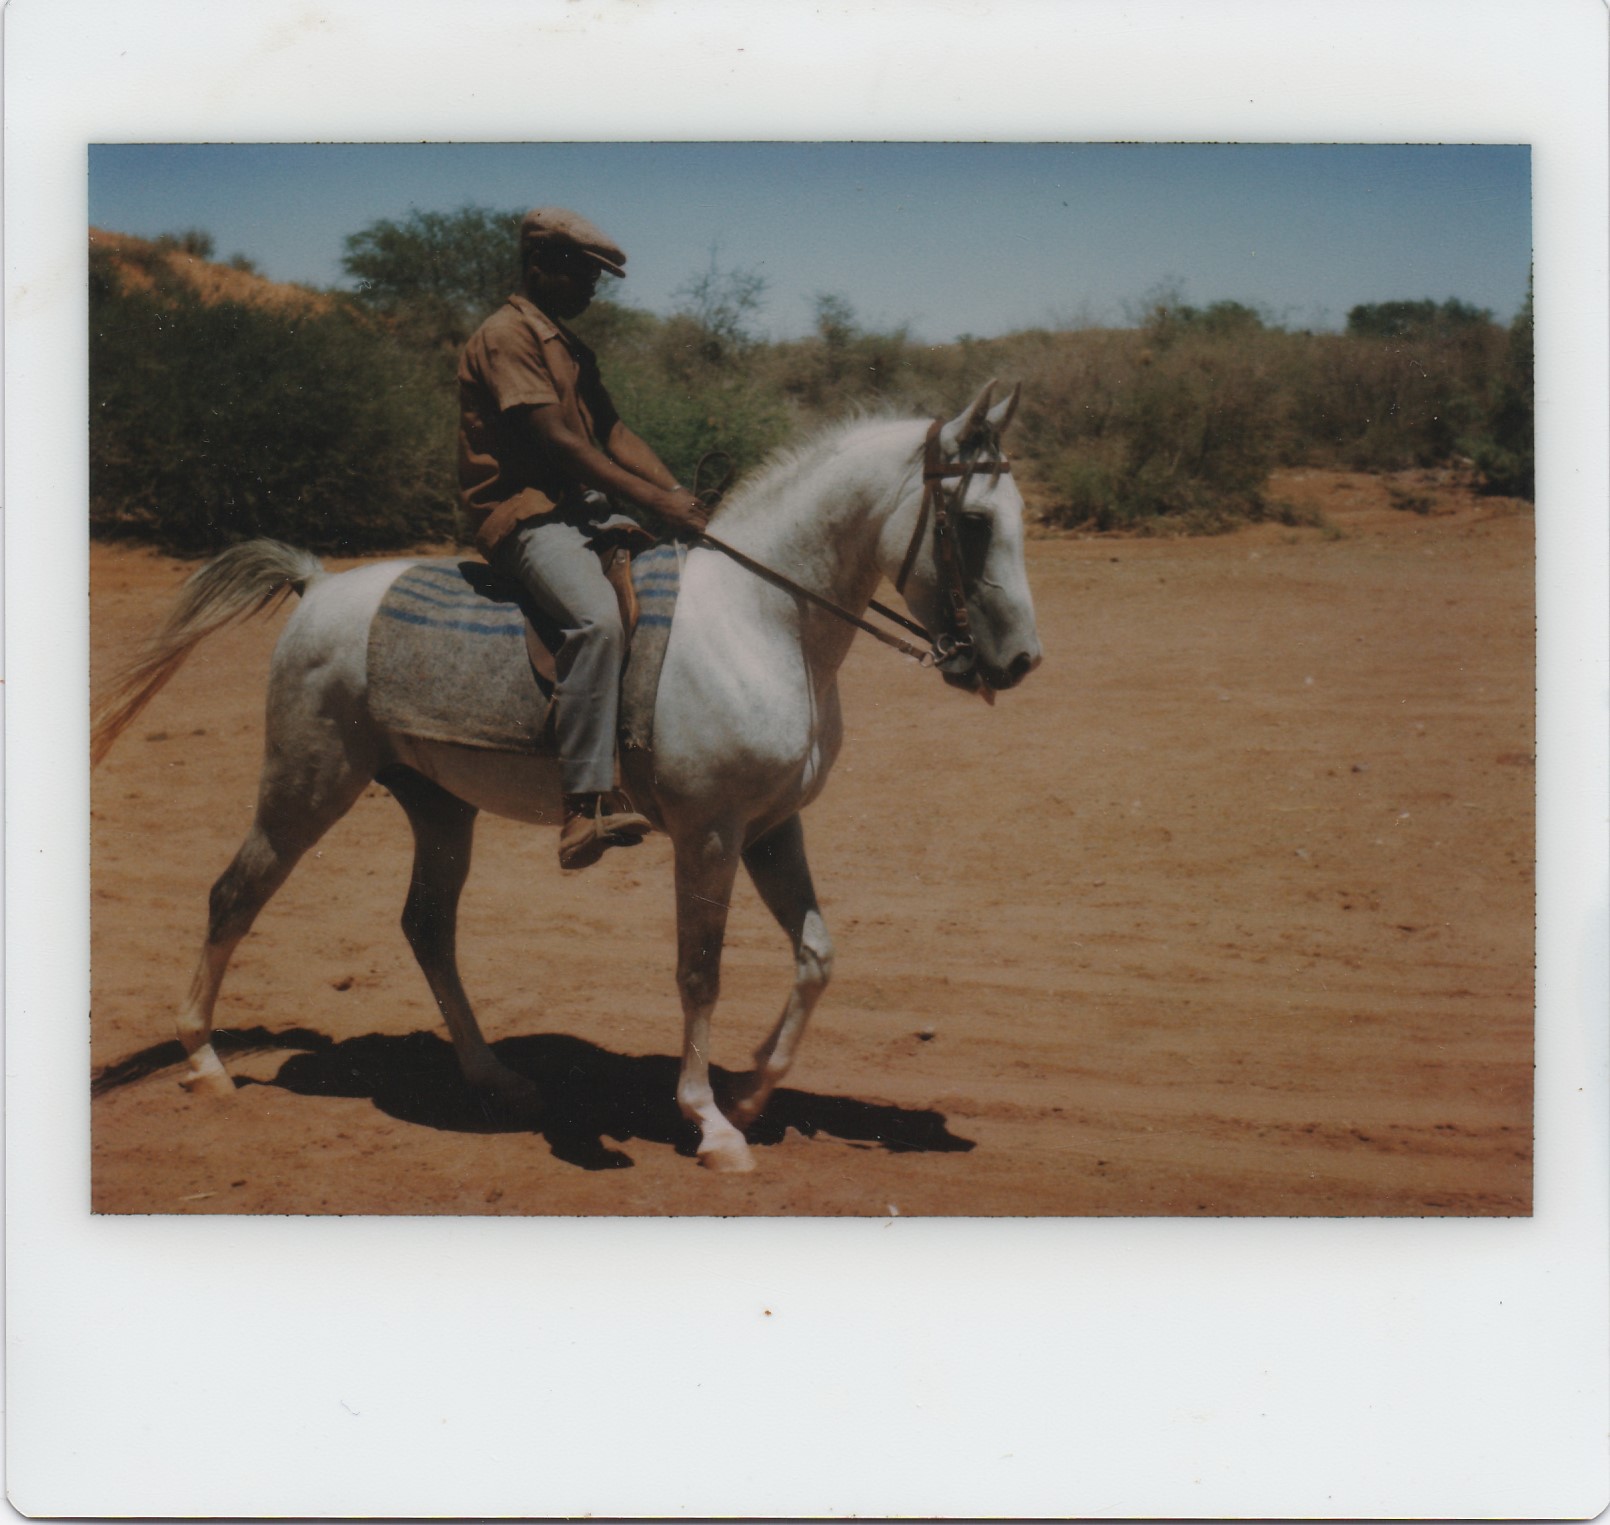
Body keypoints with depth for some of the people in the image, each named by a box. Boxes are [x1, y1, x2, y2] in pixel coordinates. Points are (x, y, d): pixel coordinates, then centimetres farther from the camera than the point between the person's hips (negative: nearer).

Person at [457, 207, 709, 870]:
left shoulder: (570, 347, 21)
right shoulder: (506, 336, -9)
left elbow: (613, 432, 12)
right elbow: (558, 441, -19)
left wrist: (678, 494, -4)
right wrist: (654, 500, -23)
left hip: (582, 509, 10)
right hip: (522, 516, -10)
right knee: (595, 616, -34)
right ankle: (586, 808, -38)